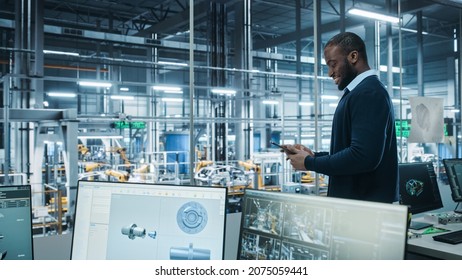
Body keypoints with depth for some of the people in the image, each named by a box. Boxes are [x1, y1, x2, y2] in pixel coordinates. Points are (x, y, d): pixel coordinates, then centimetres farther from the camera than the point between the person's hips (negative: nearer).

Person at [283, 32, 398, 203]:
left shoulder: (368, 93, -18)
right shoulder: (361, 92, 13)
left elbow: (364, 156, -28)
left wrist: (309, 163, -16)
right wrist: (314, 156, 4)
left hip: (365, 204, -9)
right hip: (356, 199, 9)